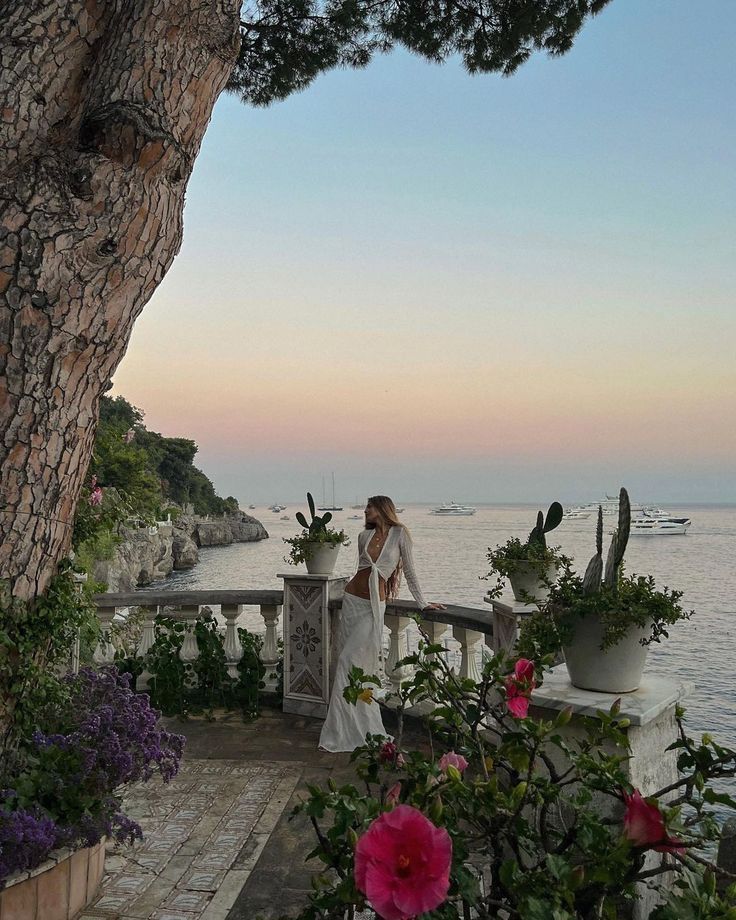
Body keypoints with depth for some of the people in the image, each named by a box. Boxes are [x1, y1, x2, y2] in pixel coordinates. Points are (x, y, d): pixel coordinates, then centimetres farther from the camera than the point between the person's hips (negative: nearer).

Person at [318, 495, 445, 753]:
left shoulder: (399, 534, -2)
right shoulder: (364, 536, 11)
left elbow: (409, 571, 1)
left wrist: (422, 603, 1)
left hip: (374, 605, -5)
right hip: (353, 599, 5)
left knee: (350, 662, -11)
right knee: (357, 664, 4)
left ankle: (340, 732, -3)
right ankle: (362, 727, 15)